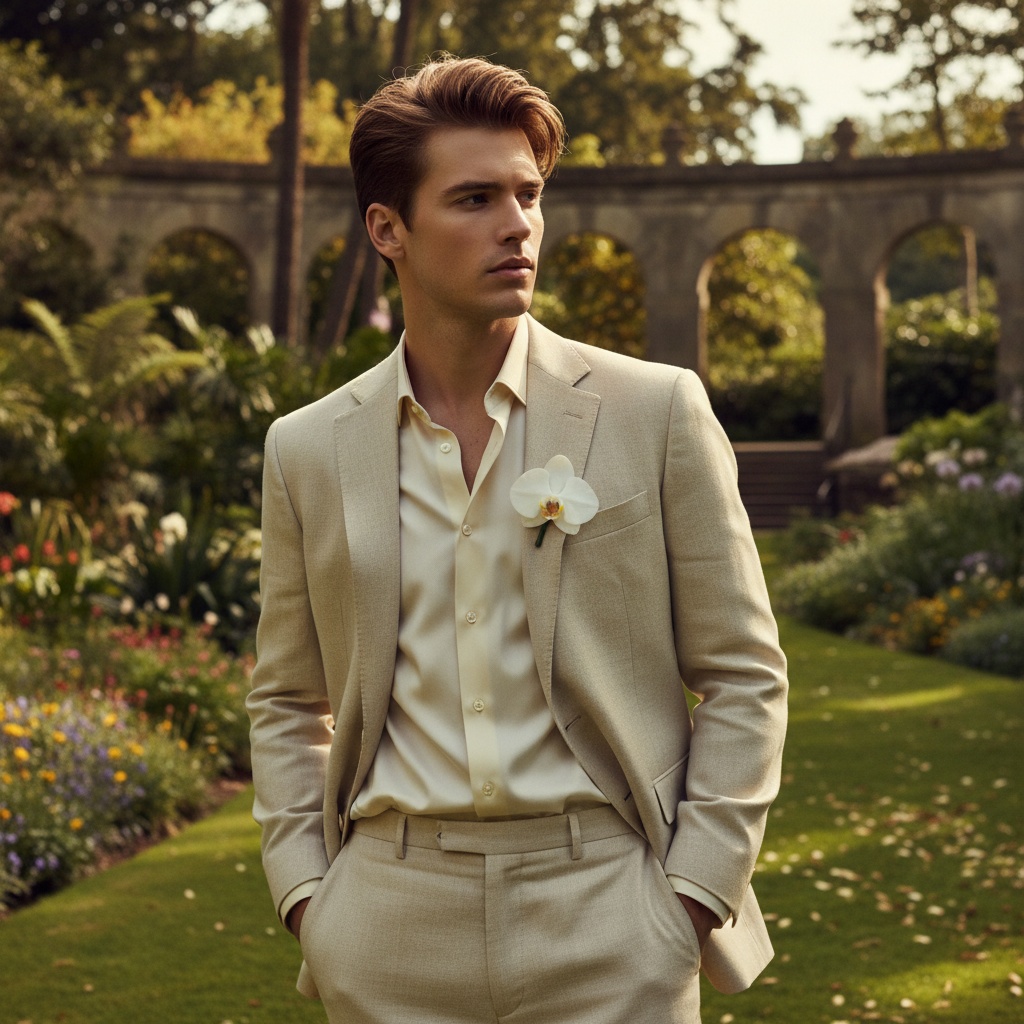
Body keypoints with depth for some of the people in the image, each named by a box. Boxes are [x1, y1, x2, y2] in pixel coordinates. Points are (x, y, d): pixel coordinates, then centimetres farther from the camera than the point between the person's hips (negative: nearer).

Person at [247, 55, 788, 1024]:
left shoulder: (656, 411, -1)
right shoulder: (307, 451, 5)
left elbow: (742, 675, 1)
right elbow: (287, 703, 14)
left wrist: (692, 897, -6)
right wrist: (304, 894, 3)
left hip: (606, 918, -1)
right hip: (391, 935, 2)